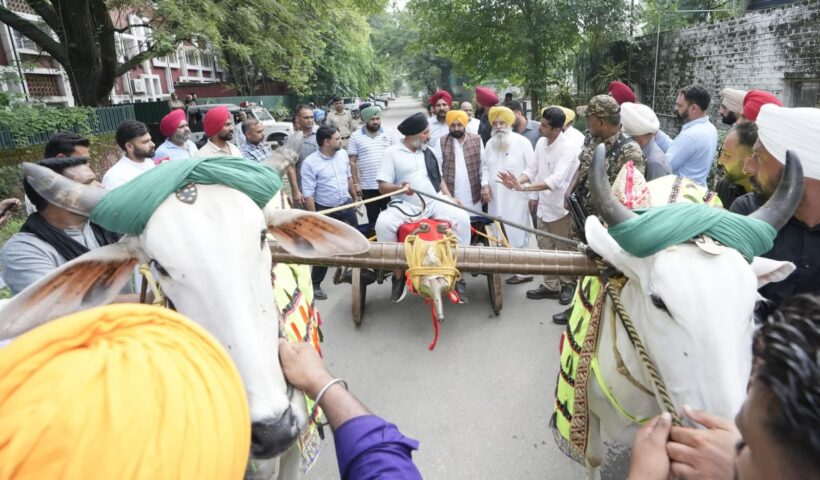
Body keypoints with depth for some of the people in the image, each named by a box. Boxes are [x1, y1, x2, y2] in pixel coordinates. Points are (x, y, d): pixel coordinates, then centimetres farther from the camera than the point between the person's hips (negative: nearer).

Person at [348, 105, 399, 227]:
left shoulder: (389, 133, 4)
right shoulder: (356, 136, 1)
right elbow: (352, 162, 2)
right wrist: (356, 183, -2)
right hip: (368, 186, 0)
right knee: (373, 219, 10)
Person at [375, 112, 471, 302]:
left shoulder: (428, 152, 16)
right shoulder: (391, 153, 1)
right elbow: (382, 187, -5)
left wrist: (450, 197, 9)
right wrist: (399, 188, -26)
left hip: (435, 203, 4)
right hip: (406, 206, -3)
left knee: (462, 217, -22)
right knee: (383, 223, -31)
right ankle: (397, 274, -12)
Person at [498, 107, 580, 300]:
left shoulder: (568, 148, -22)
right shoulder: (541, 142, 2)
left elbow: (556, 180, -33)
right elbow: (532, 168, 3)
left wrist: (524, 188, -41)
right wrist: (517, 181, -19)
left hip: (561, 207, -7)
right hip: (544, 205, 7)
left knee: (564, 250, 9)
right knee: (545, 248, 15)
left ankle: (568, 285, 28)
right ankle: (550, 285, 29)